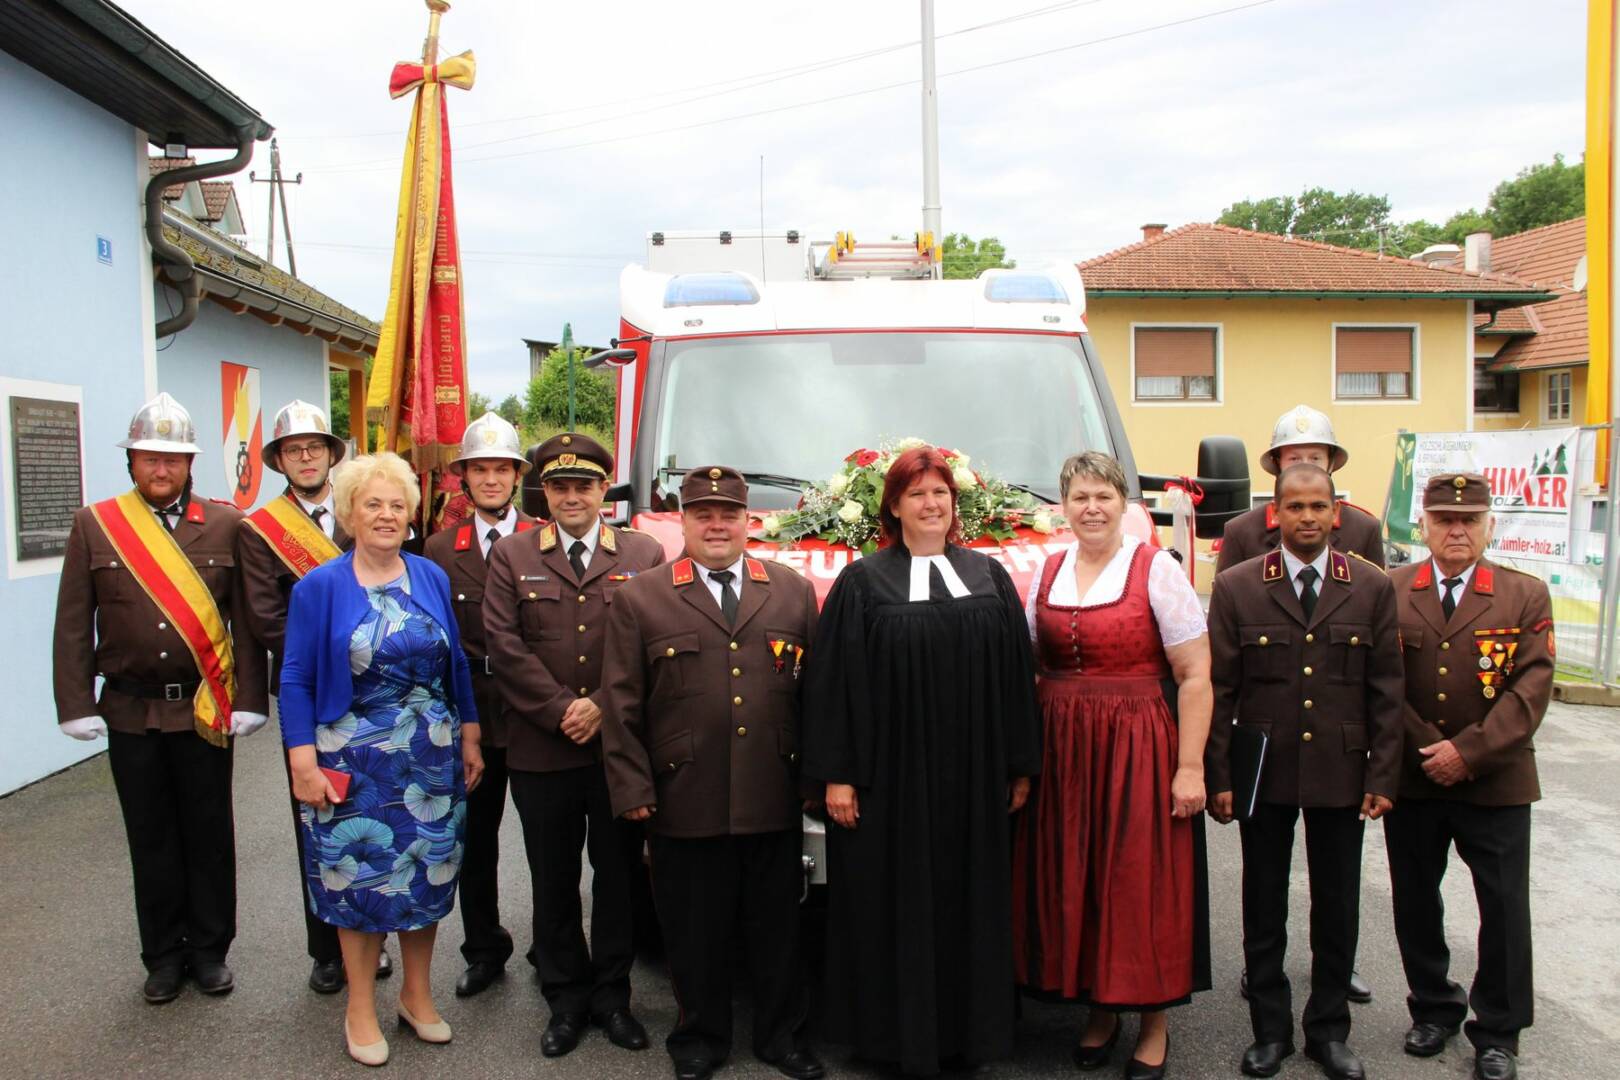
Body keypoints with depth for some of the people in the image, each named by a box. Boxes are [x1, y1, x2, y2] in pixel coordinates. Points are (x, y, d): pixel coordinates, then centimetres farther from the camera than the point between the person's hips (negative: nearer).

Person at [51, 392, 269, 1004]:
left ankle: (209, 949, 24)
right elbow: (73, 626, 2)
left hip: (205, 711, -1)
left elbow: (247, 622, -1)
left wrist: (249, 701, -7)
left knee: (209, 834, 9)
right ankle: (164, 954, 25)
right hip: (130, 712, 1)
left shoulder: (227, 526, 0)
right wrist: (77, 706, -4)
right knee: (150, 837, 11)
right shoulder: (94, 526, 2)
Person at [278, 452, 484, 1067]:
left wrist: (470, 739, 7)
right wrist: (303, 763, -11)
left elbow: (456, 664, 9)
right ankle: (361, 1009, 25)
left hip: (433, 761, 3)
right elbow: (296, 681, -5)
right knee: (359, 881, 7)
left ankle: (417, 994, 31)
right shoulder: (319, 587, -6)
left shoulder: (431, 578, 3)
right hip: (354, 765, -3)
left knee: (427, 877, 11)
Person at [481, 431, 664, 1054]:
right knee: (554, 882, 11)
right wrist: (561, 710, -11)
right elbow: (505, 645, -3)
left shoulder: (644, 555, 3)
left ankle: (612, 994, 27)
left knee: (618, 875, 11)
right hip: (542, 752, 1)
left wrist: (601, 706, -13)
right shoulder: (512, 557, 5)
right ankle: (567, 998, 27)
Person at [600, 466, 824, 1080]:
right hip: (685, 803, -1)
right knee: (694, 932, 11)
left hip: (775, 803, 2)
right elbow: (621, 702, 0)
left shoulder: (794, 592, 8)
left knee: (777, 929, 14)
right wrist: (631, 787, -4)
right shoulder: (640, 598, 2)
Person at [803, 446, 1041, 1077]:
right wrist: (835, 775, -8)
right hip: (890, 777, -2)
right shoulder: (861, 583, -1)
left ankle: (968, 1027, 26)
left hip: (973, 778, 3)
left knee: (969, 900, 10)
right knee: (895, 905, 5)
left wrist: (1020, 766, 6)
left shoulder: (989, 577, 8)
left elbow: (1016, 674, 8)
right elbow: (833, 682, -4)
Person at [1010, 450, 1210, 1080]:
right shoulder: (1049, 573, 8)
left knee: (1142, 884, 3)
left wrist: (1190, 767, -15)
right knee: (1072, 883, 9)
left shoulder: (1156, 569, -7)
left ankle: (1155, 1024, 20)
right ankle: (1100, 1009, 27)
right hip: (1061, 750, 5)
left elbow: (1194, 676, -9)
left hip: (1139, 749, -4)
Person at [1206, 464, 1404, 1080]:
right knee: (1263, 908, 10)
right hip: (1263, 774, -1)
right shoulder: (1236, 588, -2)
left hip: (1341, 775, 1)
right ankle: (1270, 1030, 26)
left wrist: (1383, 777, -2)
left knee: (1337, 909, 12)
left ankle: (1329, 1030, 29)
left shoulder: (1372, 589, 1)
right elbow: (1218, 690, -2)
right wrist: (1218, 778, -5)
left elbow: (1386, 691, 2)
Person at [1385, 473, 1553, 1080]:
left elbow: (1531, 688, -9)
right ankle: (1434, 1009, 32)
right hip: (1411, 778, 1)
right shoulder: (1388, 592, -1)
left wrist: (1470, 750, -17)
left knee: (1504, 908, 5)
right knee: (1414, 900, 12)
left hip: (1496, 781, -1)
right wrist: (1426, 749, -11)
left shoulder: (1526, 596, -1)